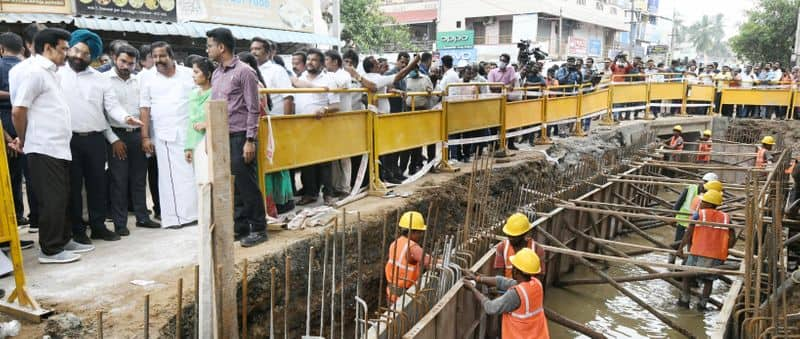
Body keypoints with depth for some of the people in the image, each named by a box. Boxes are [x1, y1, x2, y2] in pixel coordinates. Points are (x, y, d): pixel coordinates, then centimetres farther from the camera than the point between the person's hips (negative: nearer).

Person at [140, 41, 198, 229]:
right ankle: (172, 217, 4)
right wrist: (145, 136, -2)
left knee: (192, 172, 1)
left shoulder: (189, 74, 5)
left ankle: (193, 213, 10)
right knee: (169, 175, 0)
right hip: (163, 134, -1)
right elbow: (145, 108, 3)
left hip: (190, 131, 1)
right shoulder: (147, 77, 5)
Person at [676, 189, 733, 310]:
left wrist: (680, 248, 4)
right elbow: (732, 239, 3)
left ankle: (684, 299, 15)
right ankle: (702, 303, 13)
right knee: (709, 279, 15)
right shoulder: (726, 217, 8)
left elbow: (688, 233, -2)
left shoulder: (699, 214, 0)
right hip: (717, 255, 3)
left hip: (698, 252, -2)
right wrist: (724, 250, 16)